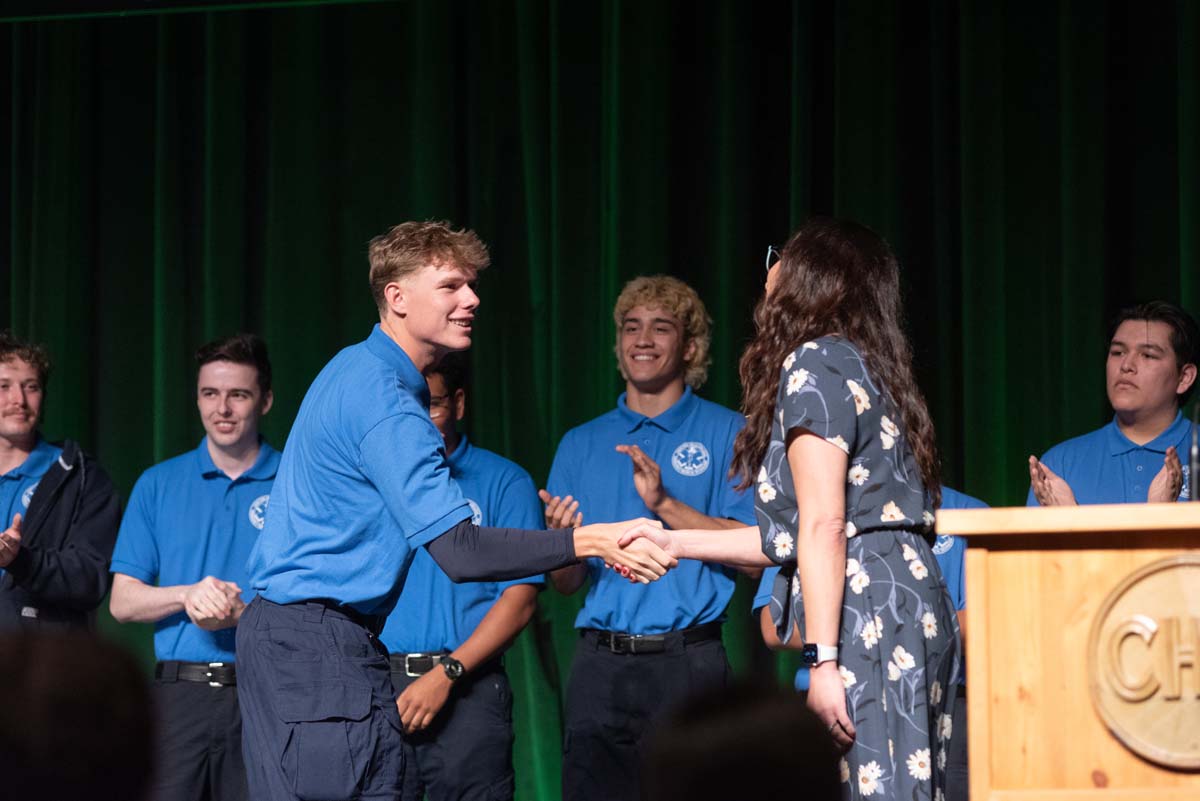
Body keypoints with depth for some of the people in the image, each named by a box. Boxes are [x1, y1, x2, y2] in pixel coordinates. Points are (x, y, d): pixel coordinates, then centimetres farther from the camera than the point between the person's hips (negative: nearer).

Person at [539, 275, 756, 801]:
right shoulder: (581, 445, 16)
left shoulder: (726, 433, 5)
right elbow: (564, 583, 15)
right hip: (600, 664, 3)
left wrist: (665, 504, -14)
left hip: (686, 662, -3)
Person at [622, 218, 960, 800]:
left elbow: (823, 528, -15)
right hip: (914, 610, 9)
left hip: (867, 616, -9)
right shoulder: (863, 367, 22)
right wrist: (675, 542, 31)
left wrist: (821, 661, -20)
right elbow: (792, 537, 24)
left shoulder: (813, 364, -6)